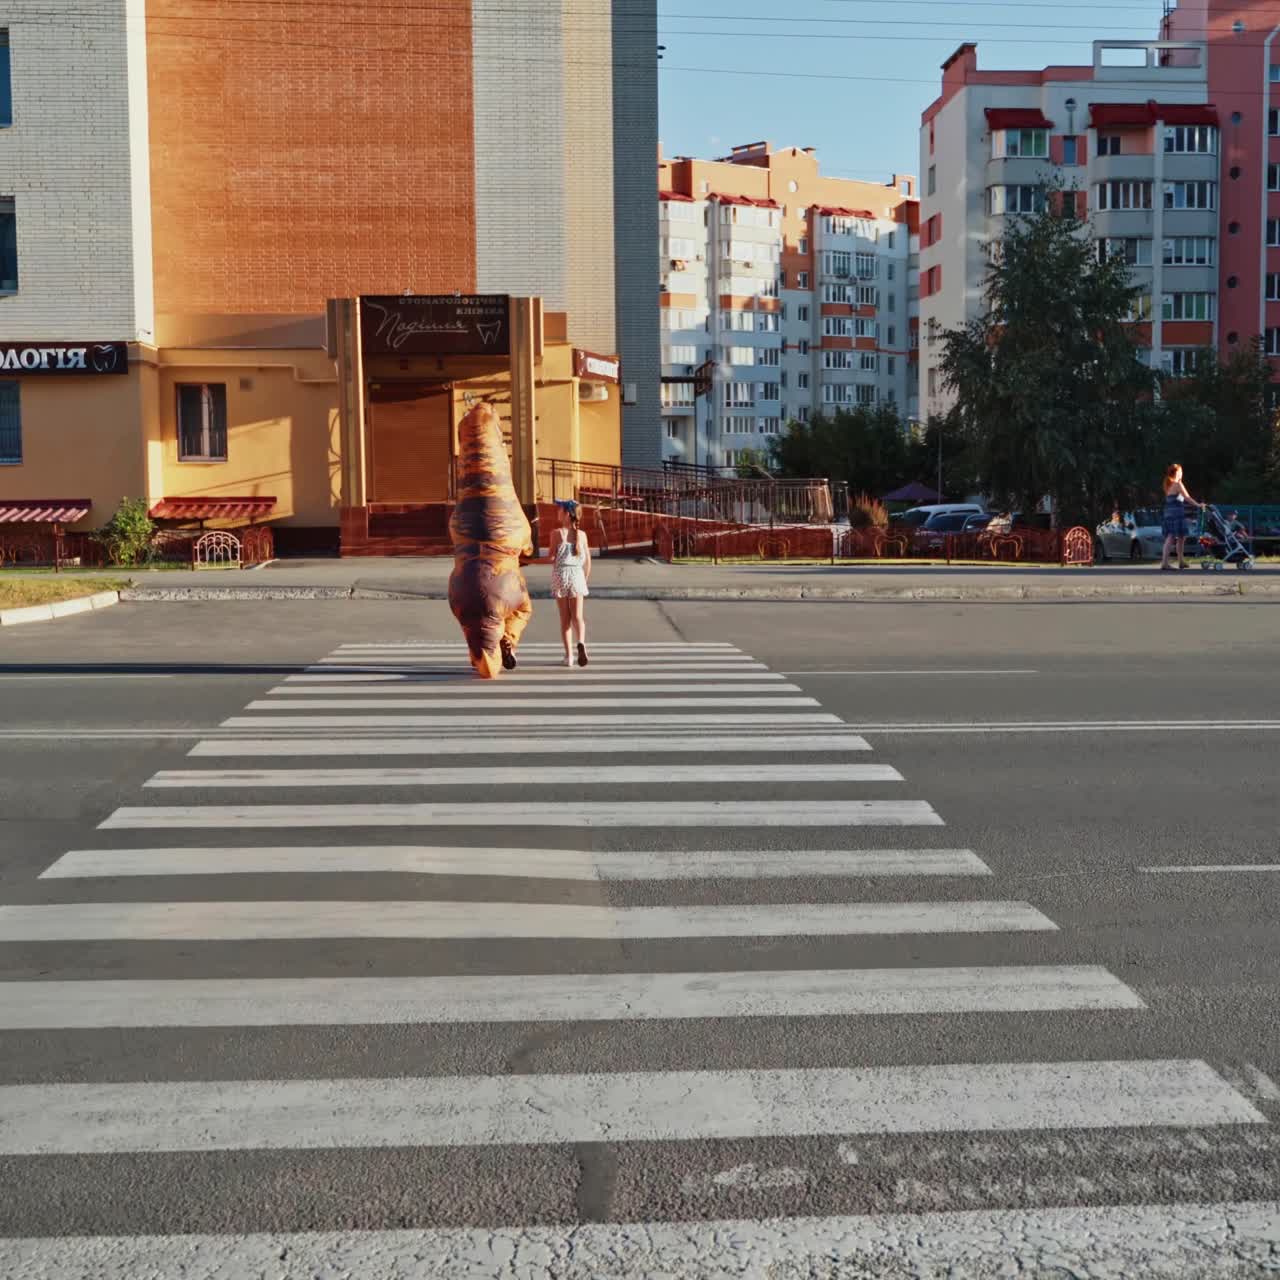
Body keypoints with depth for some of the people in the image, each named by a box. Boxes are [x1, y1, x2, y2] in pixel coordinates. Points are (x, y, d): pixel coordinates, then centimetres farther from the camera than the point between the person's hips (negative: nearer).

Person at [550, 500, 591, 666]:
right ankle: (581, 642, -27)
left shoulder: (557, 533, -5)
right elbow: (588, 561, 6)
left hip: (560, 574, -1)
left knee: (565, 618, 7)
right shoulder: (582, 534, 4)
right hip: (577, 575, 1)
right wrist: (585, 580, 17)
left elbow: (552, 558, -8)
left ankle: (569, 655, 6)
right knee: (577, 616, 1)